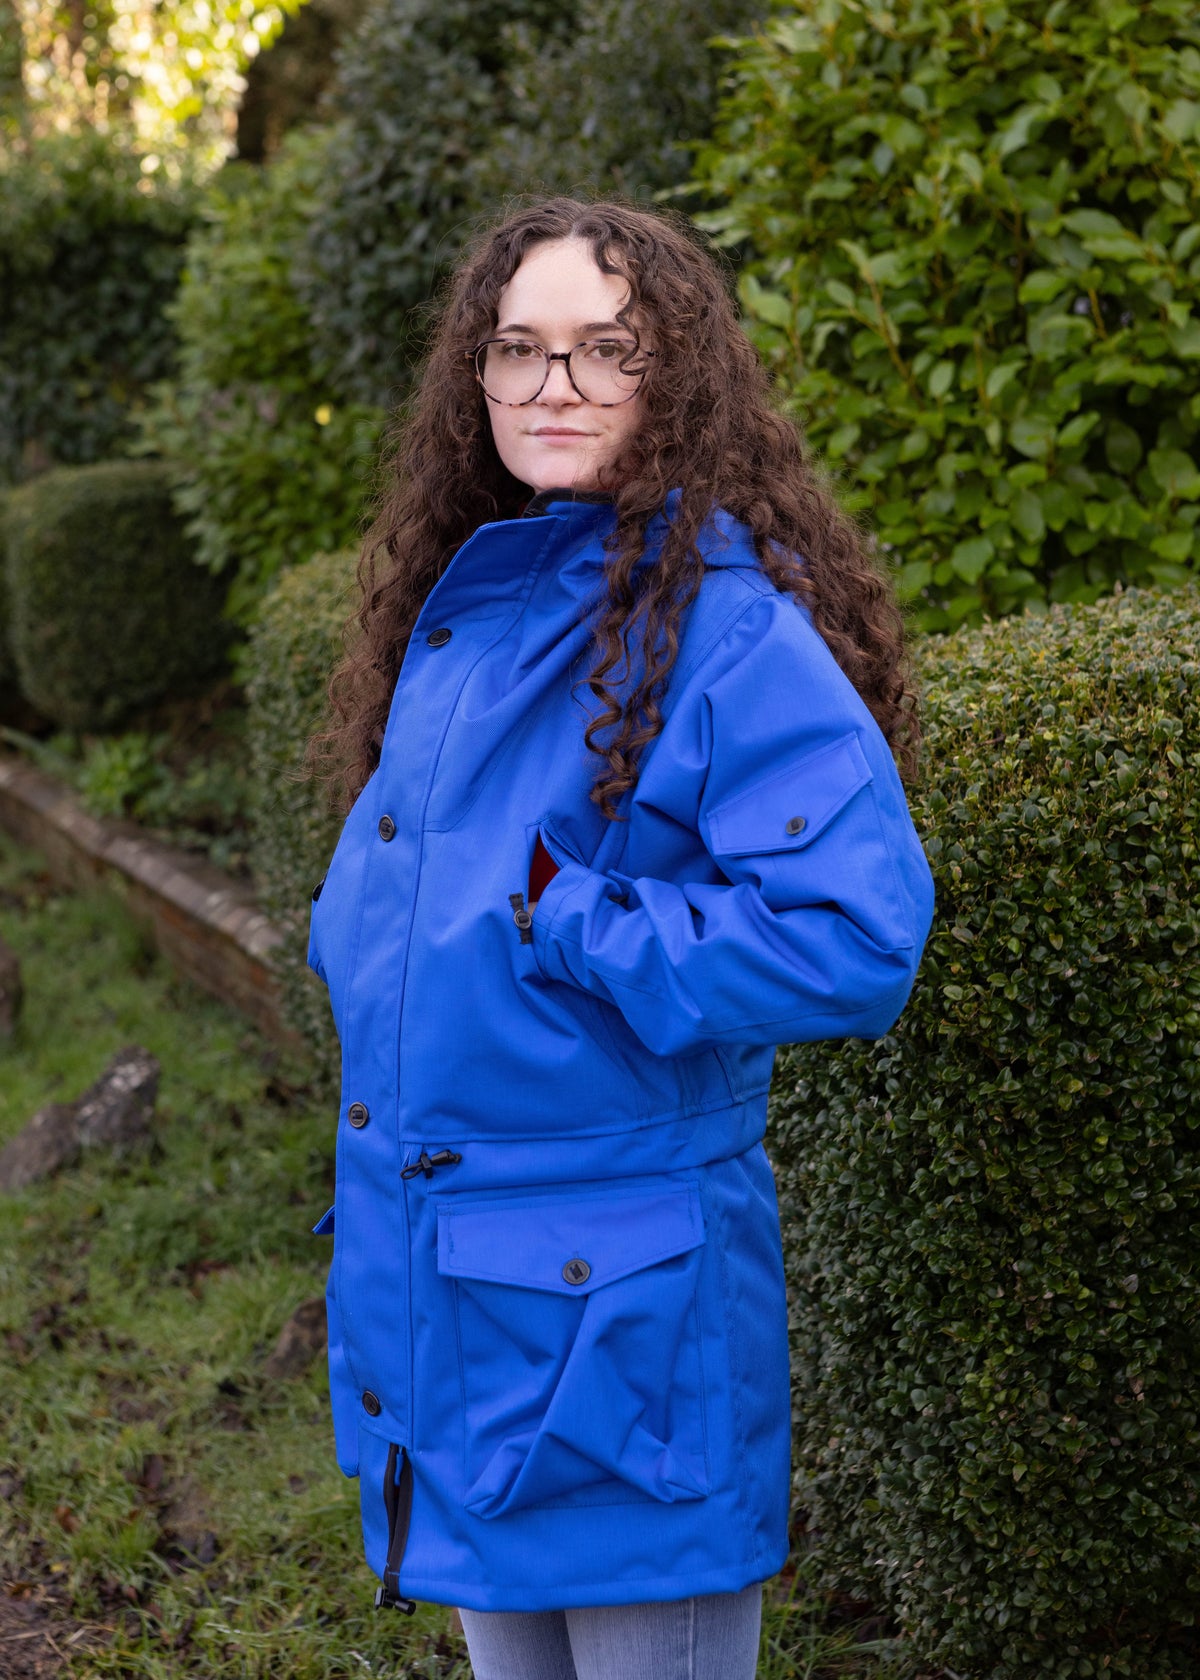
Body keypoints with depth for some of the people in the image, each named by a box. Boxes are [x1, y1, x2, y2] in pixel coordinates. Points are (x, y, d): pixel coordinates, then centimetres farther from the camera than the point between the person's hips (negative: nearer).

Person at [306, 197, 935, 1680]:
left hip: (618, 1297, -7)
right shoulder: (460, 608, 8)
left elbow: (855, 936, -26)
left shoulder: (726, 626, -17)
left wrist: (561, 925, -20)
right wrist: (358, 931, 2)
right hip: (426, 1280, 8)